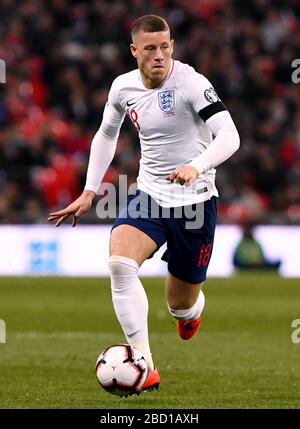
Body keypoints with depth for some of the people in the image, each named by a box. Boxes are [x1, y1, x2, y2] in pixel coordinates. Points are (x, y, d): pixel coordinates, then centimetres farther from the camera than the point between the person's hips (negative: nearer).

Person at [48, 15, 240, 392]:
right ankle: (144, 366, -28)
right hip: (148, 193, 4)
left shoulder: (190, 82, -17)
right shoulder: (123, 87, 0)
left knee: (181, 305, 7)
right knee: (119, 262, -27)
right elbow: (106, 135, 19)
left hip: (195, 201, -3)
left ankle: (191, 311, 50)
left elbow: (229, 136, -24)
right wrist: (89, 192, 14)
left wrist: (196, 167, -42)